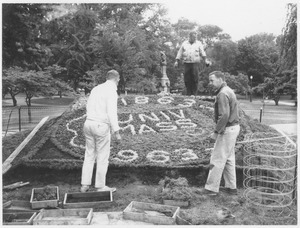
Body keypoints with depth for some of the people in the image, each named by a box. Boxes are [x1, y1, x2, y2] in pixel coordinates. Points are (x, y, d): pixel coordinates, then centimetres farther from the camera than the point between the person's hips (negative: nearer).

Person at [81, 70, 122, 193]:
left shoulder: (96, 89, 13)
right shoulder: (112, 91, -12)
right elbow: (112, 112, -20)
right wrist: (116, 131, -17)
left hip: (89, 123, 7)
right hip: (101, 126, -7)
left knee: (89, 156, 15)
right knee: (103, 157, 5)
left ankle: (85, 185, 17)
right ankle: (100, 187, 14)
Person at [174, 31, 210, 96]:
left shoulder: (198, 44, 11)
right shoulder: (184, 44, 14)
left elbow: (202, 53, 5)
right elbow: (180, 53, 15)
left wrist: (205, 60, -10)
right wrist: (177, 61, 7)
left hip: (195, 63, -1)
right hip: (186, 63, 1)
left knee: (195, 79, -9)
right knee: (187, 79, -2)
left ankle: (194, 93, -2)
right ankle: (188, 93, 6)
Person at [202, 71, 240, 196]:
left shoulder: (222, 94, -19)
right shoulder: (228, 91, 14)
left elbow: (224, 115, -27)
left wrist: (216, 132, -21)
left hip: (227, 130, -10)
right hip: (233, 127, 10)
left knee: (217, 159, -2)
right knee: (228, 158, 16)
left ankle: (211, 188, 6)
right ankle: (231, 187, 23)